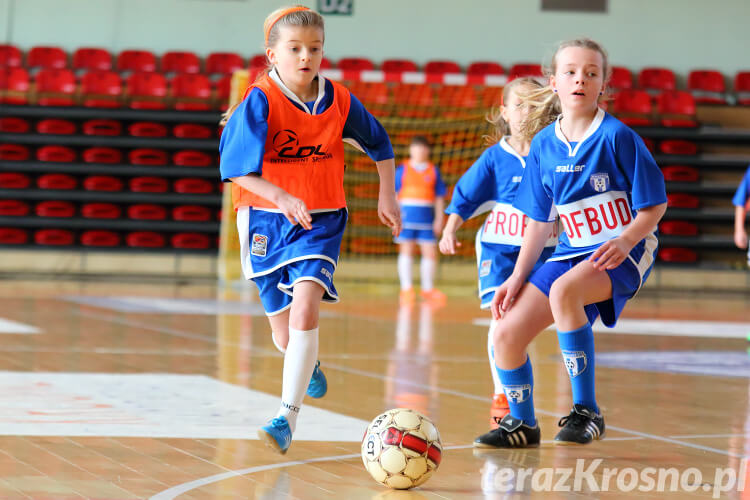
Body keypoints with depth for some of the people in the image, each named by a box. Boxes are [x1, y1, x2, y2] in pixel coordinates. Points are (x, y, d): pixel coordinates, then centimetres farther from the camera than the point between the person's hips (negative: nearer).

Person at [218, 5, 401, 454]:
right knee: (285, 335, 9)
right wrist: (282, 198, -34)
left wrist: (388, 196, 12)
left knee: (304, 310, -23)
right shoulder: (260, 102, -13)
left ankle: (287, 418, -23)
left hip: (321, 222, 0)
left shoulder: (340, 101, -3)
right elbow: (239, 169, -21)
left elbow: (380, 144, 15)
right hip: (267, 220, 0)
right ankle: (309, 365, 47)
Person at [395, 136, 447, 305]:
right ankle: (406, 289, 3)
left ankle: (428, 289, 16)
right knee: (406, 251, -2)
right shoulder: (402, 169, 4)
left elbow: (439, 196, 11)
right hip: (407, 213, -2)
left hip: (426, 216, 2)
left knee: (430, 253, 2)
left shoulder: (433, 171, 9)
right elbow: (393, 193, 4)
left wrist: (439, 218, 6)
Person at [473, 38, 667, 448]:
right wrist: (518, 277, 7)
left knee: (563, 289, -37)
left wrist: (625, 241, -24)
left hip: (623, 252, -6)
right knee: (506, 334, -6)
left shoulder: (617, 137, -11)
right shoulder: (544, 145, 5)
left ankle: (586, 411, -26)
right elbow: (539, 220, 13)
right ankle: (522, 424, 20)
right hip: (571, 252, 6)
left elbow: (655, 204, -8)